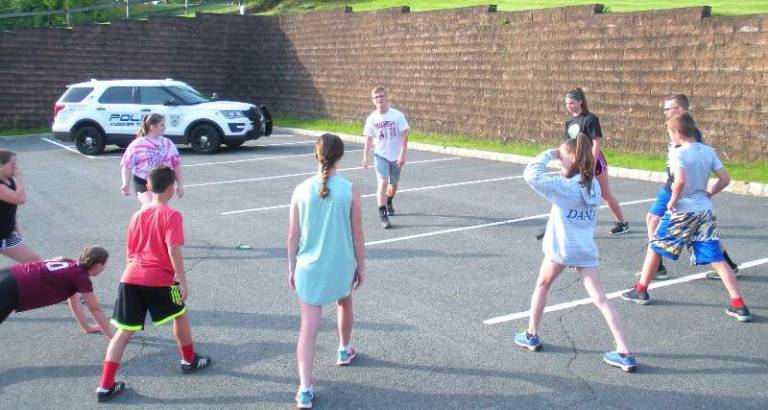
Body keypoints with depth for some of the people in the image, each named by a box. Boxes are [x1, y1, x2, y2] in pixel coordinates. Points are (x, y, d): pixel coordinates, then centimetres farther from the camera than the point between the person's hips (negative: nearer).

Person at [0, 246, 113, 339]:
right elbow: (95, 310, 1)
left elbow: (74, 301, 29)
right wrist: (112, 336, 10)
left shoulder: (71, 266, 18)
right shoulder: (81, 277, -6)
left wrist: (87, 328, 37)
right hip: (10, 290, -9)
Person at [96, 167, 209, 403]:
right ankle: (189, 361, 38)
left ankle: (105, 386, 5)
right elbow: (173, 251, -13)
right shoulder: (171, 215, -4)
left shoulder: (137, 215, 15)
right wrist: (182, 281, -9)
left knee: (124, 332, 8)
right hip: (159, 280, -5)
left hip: (130, 278, 5)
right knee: (180, 316, 21)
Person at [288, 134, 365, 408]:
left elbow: (293, 236, -2)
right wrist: (361, 267, 8)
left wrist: (291, 268, 11)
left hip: (308, 268, 0)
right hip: (341, 266, 0)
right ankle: (344, 351, 53)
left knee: (308, 328, 2)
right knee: (344, 303, 31)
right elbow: (358, 235, -6)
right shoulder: (350, 190, -11)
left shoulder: (302, 190, -8)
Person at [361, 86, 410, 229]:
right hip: (380, 155, 0)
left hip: (396, 157, 0)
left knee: (393, 185, 14)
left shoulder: (397, 115, -11)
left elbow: (404, 136, -11)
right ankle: (382, 215, -15)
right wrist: (365, 156, -3)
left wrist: (402, 155, -18)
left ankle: (389, 203, 46)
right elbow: (368, 139, 4)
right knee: (382, 182, -17)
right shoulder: (371, 118, -4)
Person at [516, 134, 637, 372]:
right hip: (586, 250, 5)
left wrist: (549, 154, -8)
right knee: (600, 299, 2)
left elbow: (531, 174, -20)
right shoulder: (594, 186, 5)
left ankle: (531, 335, 30)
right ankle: (625, 353, -3)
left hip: (561, 248, -5)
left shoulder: (564, 186, -14)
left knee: (542, 285, 20)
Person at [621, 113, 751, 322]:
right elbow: (725, 179, 5)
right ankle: (739, 305, -1)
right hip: (706, 211, 6)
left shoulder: (679, 153, -13)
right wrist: (709, 193, 15)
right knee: (717, 259, 5)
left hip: (682, 211, -5)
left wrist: (673, 200, -13)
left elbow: (680, 181, -28)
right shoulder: (709, 151, 6)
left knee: (655, 247, 14)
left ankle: (641, 290, 25)